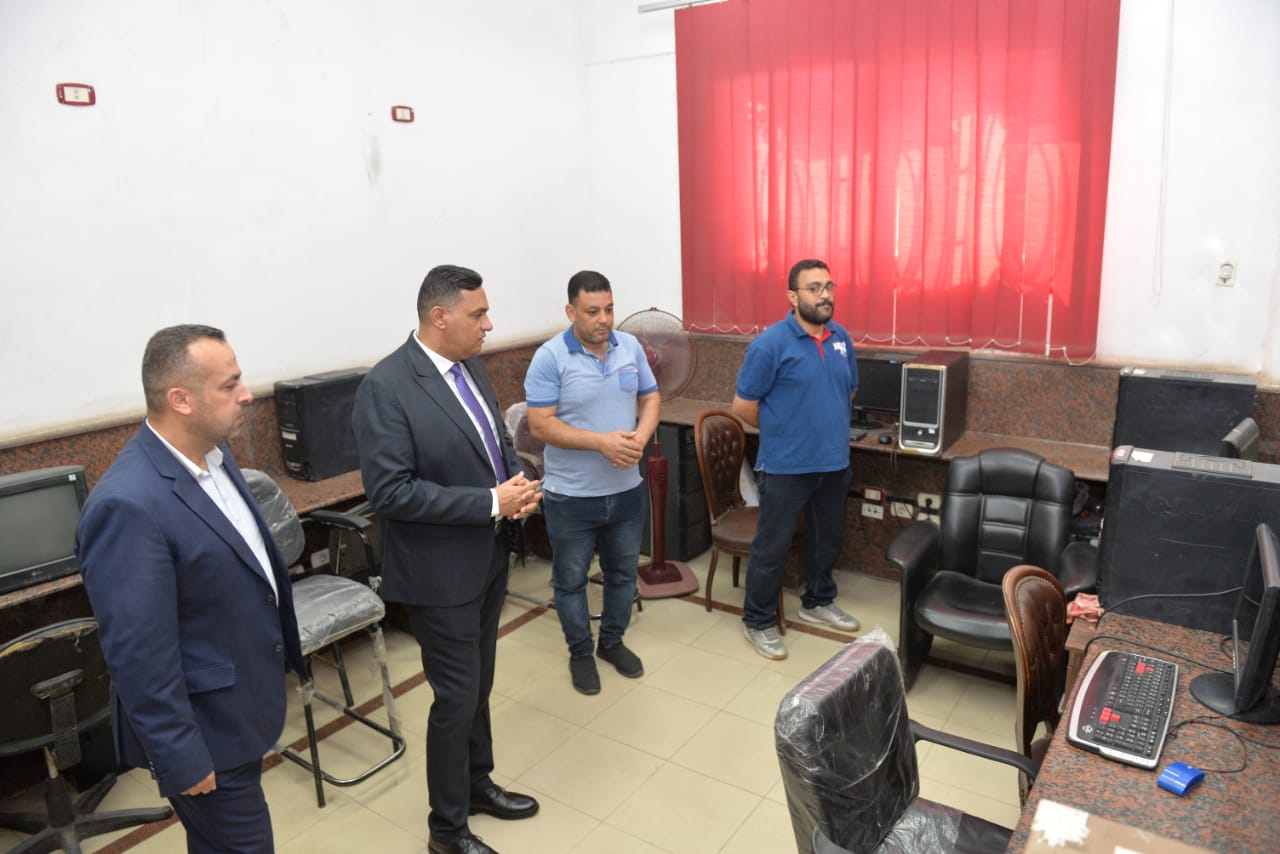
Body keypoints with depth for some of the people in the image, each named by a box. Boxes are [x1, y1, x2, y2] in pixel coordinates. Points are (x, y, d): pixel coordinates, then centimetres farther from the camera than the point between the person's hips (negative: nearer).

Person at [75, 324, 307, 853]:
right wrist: (180, 759, -19)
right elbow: (138, 654, -26)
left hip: (239, 706, 8)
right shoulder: (129, 505, -30)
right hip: (205, 728, -8)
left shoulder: (212, 453, -2)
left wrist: (280, 649, 20)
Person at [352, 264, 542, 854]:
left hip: (488, 559, 8)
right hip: (440, 571, -7)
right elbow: (390, 491, -25)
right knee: (457, 697, 6)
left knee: (478, 684, 22)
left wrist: (518, 483, -7)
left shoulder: (469, 367, 4)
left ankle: (477, 782, 45)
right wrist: (491, 503, -24)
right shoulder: (385, 388, -21)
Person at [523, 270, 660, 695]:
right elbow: (540, 425, -19)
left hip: (626, 490, 5)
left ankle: (612, 641, 42)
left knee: (623, 572, 19)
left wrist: (641, 436, -15)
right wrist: (602, 442, -27)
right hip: (571, 496, -4)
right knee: (570, 578, 12)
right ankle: (580, 652, 34)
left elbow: (650, 398, 6)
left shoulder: (631, 347, -1)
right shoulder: (550, 357, -16)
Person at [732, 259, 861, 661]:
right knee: (772, 546, 4)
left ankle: (818, 601, 42)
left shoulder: (841, 338, 4)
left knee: (827, 538, 21)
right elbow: (743, 406, -12)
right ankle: (758, 622, 20)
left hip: (834, 462, 7)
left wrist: (828, 427, 14)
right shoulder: (770, 343, -16)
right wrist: (784, 431, 0)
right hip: (786, 466, -6)